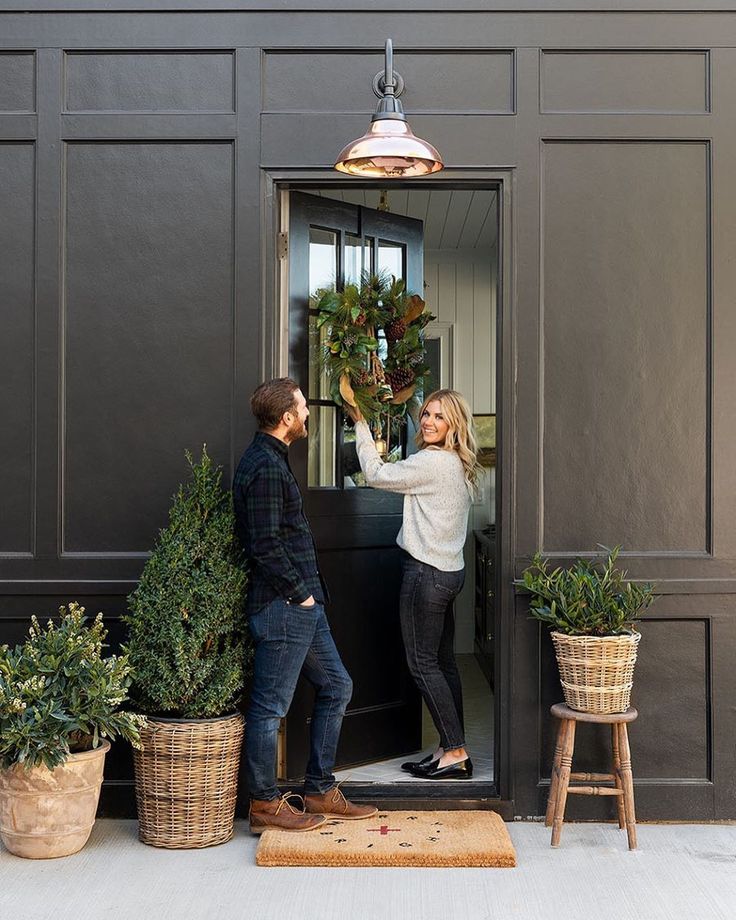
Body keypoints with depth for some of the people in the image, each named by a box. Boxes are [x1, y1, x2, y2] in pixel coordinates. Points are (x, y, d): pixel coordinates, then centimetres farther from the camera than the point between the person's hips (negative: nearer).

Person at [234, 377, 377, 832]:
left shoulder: (272, 460, 15)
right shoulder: (265, 468, -18)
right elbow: (266, 546, -22)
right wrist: (300, 592, -13)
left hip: (303, 605, 11)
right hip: (282, 607, -11)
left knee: (336, 687, 15)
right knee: (271, 705, 0)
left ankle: (320, 792, 24)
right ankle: (266, 805, 12)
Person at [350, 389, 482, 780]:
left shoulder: (431, 462, -17)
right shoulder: (458, 465, 12)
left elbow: (376, 474, -8)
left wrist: (361, 426, 1)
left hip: (426, 572, -10)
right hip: (450, 571, 10)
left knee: (423, 663, -3)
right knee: (443, 661, 12)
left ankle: (454, 751, -1)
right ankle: (451, 750, 16)